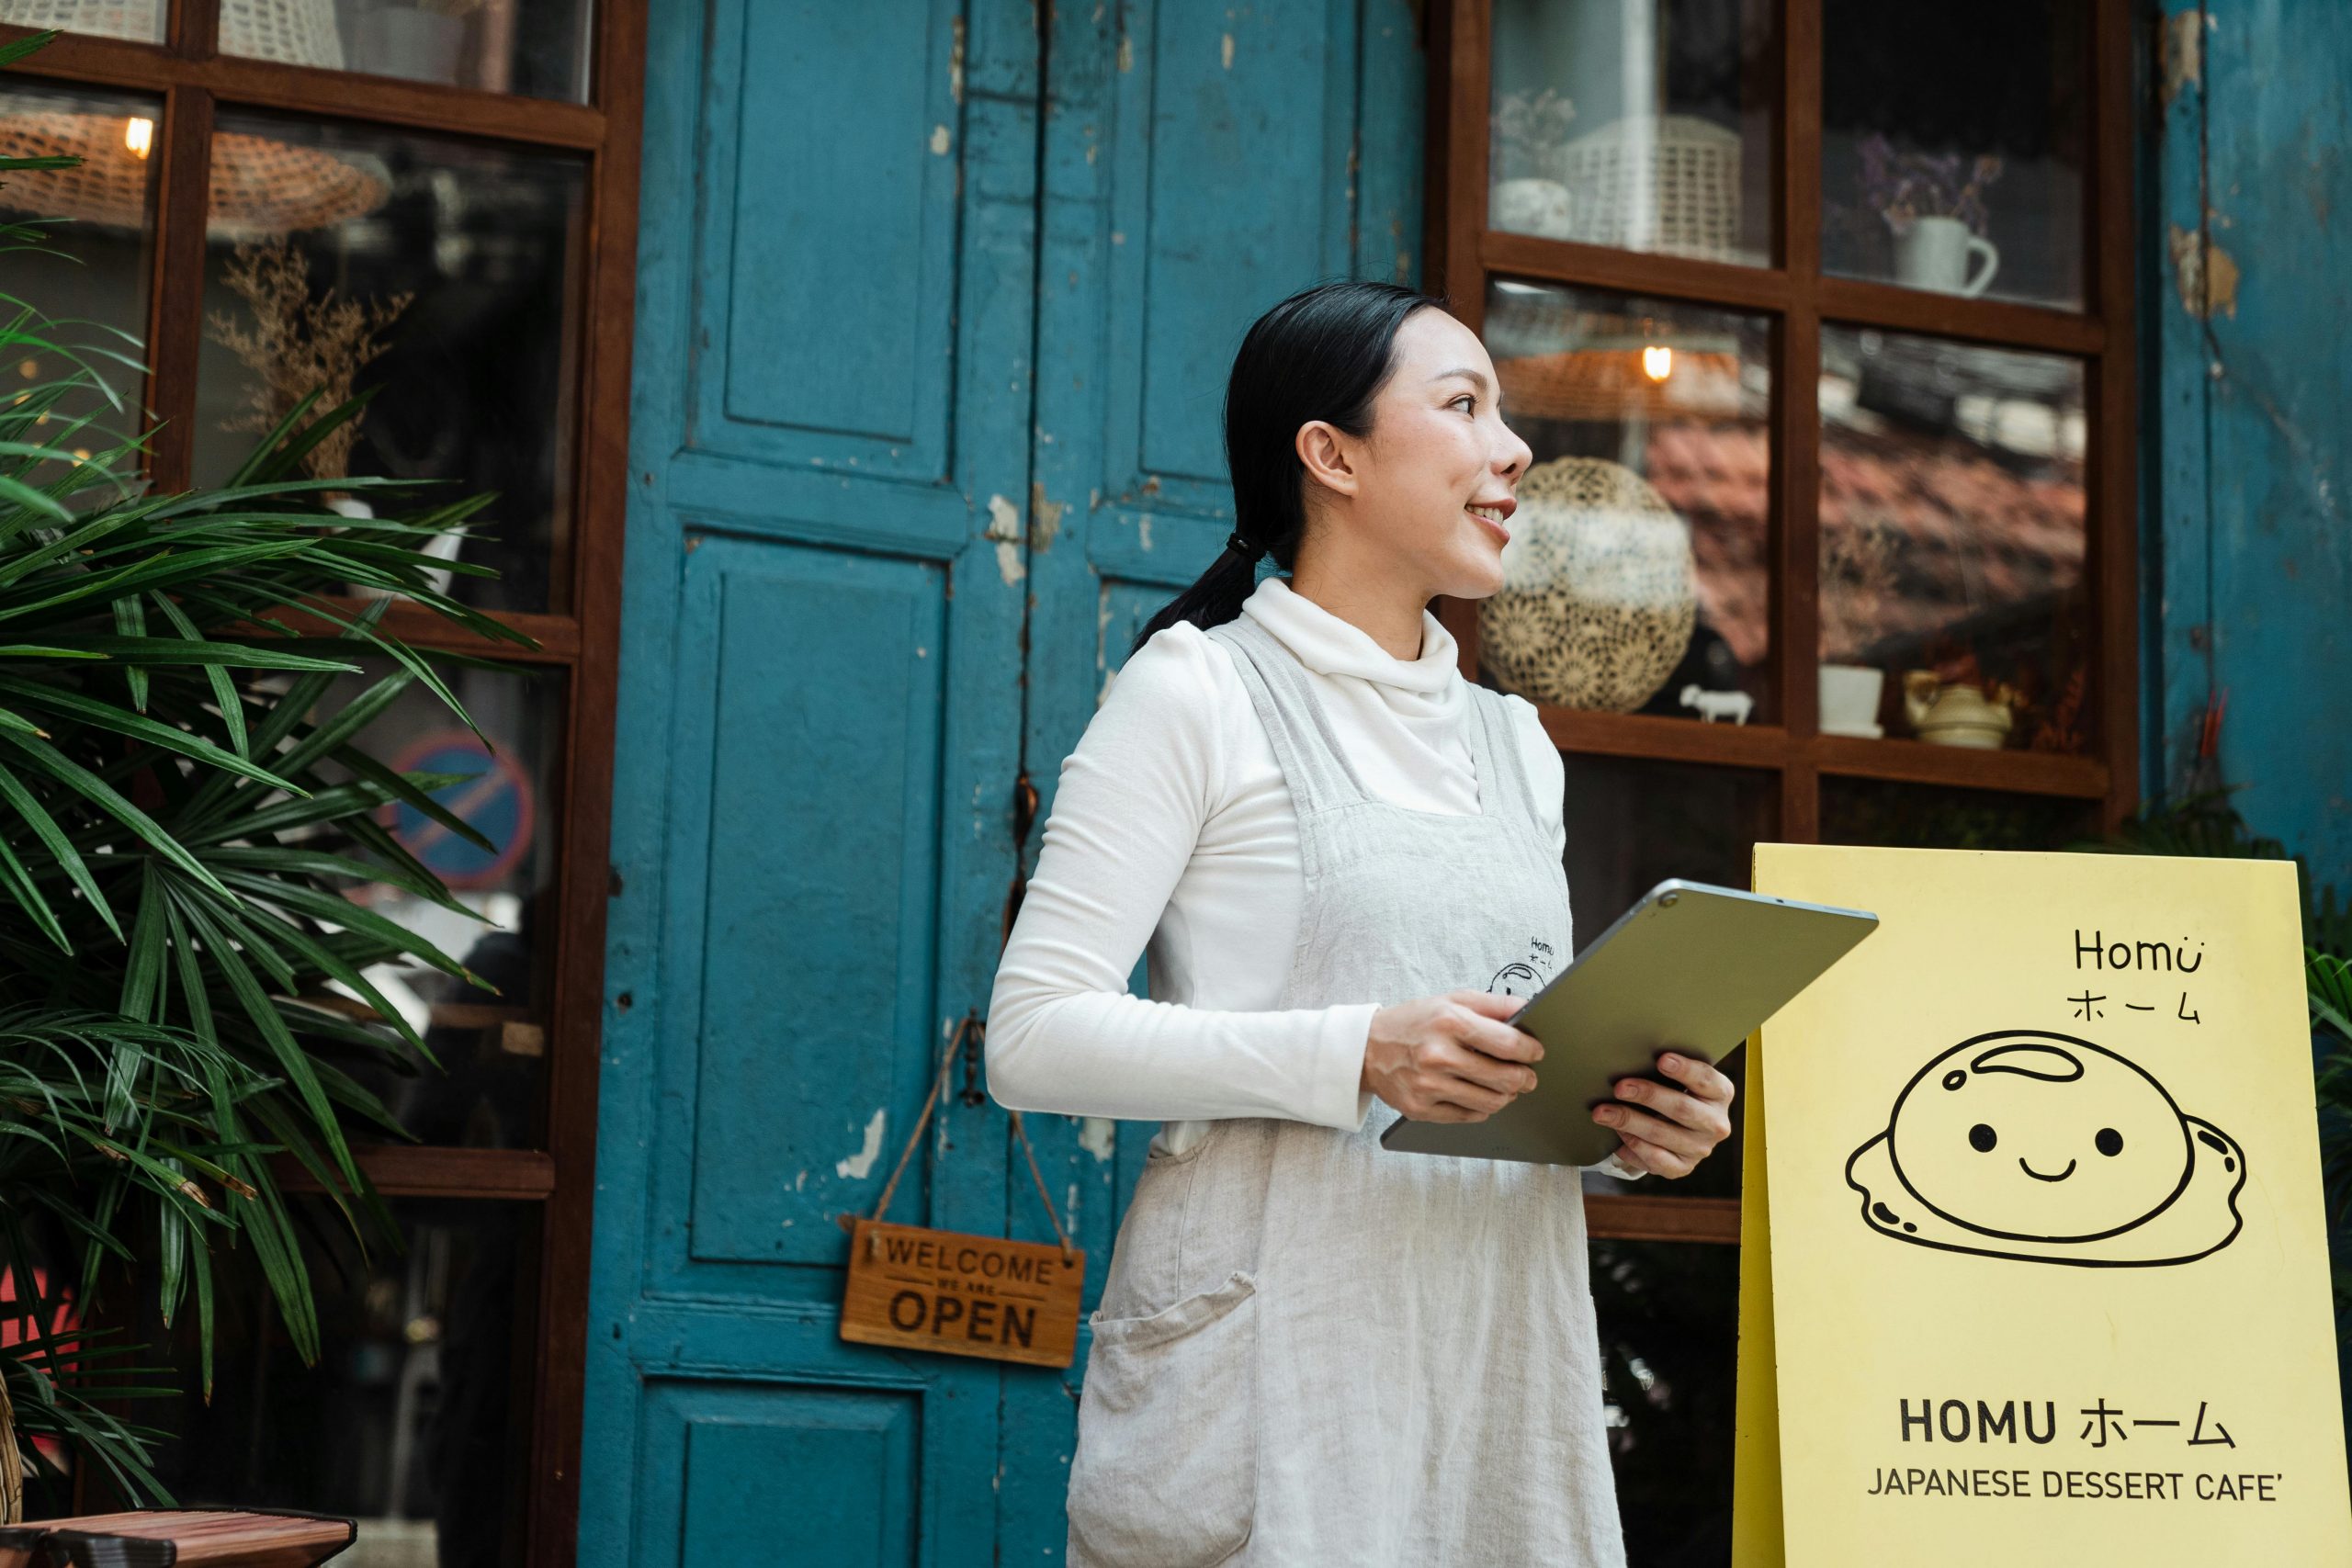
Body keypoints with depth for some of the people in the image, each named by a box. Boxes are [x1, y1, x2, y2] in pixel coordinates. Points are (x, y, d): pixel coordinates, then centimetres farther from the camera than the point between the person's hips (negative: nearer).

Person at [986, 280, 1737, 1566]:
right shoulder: (1200, 693, -2)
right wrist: (1355, 1056, -20)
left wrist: (1629, 1125, 1)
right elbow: (1033, 1036, -9)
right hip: (1273, 1359, -6)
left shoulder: (1515, 746, 18)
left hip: (1502, 1353, 6)